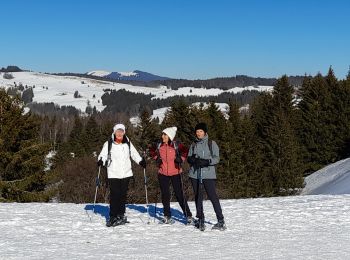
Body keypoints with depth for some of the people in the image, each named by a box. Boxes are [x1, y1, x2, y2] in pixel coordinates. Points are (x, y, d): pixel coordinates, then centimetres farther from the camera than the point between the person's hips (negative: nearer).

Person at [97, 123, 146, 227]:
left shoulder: (128, 144, 10)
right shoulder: (108, 144, 1)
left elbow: (134, 154, 18)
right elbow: (103, 155, -3)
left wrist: (141, 161, 4)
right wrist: (101, 161, -23)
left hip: (126, 174, 3)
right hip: (113, 174, -3)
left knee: (123, 195, 6)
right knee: (114, 195, -8)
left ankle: (121, 215, 16)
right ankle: (113, 217, -2)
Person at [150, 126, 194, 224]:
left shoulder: (176, 145, -9)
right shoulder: (159, 146, 2)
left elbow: (185, 152, 3)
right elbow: (152, 151, 20)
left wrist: (181, 159, -11)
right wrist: (156, 158, 5)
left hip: (175, 173, -4)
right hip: (163, 174, 4)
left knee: (179, 194, -4)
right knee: (165, 195, 7)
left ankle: (188, 216, 3)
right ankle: (167, 217, 17)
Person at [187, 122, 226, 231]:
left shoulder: (212, 144, 3)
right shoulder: (193, 145, 15)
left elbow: (216, 158, -3)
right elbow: (188, 158, 13)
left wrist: (206, 161, -20)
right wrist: (192, 159, -10)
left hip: (208, 174, -4)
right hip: (195, 174, 4)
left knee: (213, 197, -9)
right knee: (198, 197, 8)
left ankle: (221, 221, -5)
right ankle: (200, 220, 18)